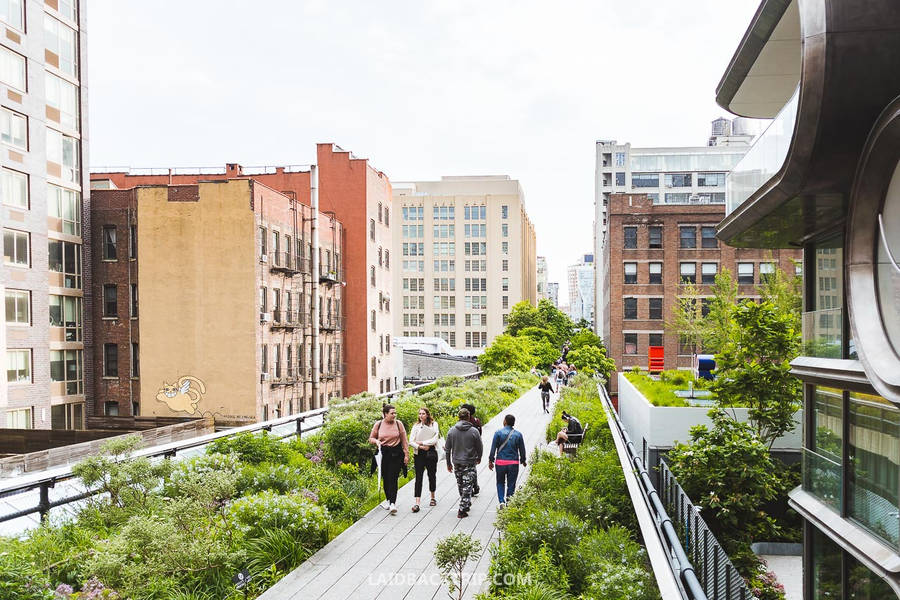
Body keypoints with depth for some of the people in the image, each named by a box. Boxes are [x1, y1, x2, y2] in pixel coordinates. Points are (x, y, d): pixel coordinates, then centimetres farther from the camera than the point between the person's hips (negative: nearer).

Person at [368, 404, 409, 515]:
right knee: (385, 478, 8)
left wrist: (406, 454, 1)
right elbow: (371, 438, 11)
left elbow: (404, 440, 5)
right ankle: (388, 499, 28)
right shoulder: (378, 424, 2)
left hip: (396, 454, -2)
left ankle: (393, 503, -12)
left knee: (393, 478, -9)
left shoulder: (398, 423, 1)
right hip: (383, 453, 2)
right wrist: (376, 441, -11)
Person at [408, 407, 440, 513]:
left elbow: (435, 439, -9)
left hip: (431, 453, 0)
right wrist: (420, 447, -13)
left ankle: (433, 498, 31)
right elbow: (411, 441, -1)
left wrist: (422, 442, -10)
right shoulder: (416, 426, 5)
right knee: (418, 477, -6)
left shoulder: (434, 424, 1)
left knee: (432, 475, 10)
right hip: (419, 454, 0)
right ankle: (417, 503, -11)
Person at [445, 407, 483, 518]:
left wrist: (448, 463, 13)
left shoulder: (451, 431, -2)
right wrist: (479, 458, 18)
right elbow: (480, 448, -2)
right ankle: (462, 511, -2)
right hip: (469, 463, -4)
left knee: (461, 486, 20)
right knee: (467, 487, 1)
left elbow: (447, 449, 2)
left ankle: (466, 504, 35)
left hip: (456, 463, 4)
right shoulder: (474, 431, -11)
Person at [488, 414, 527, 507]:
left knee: (500, 483, 14)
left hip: (500, 462, -1)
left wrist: (490, 460, 3)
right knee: (511, 484, 9)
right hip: (514, 463, 1)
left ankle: (502, 501, 0)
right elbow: (522, 450, 8)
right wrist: (523, 461, 22)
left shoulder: (498, 433, -5)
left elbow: (493, 448, -5)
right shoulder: (518, 434, 1)